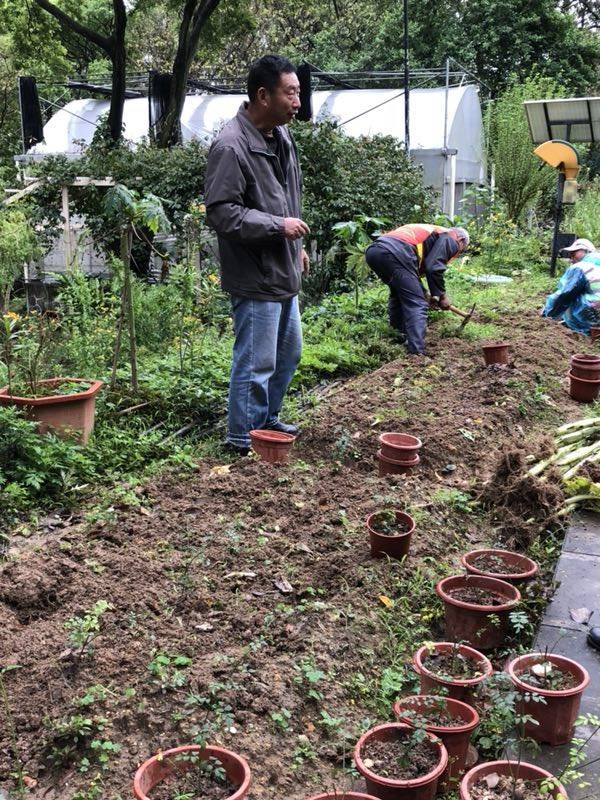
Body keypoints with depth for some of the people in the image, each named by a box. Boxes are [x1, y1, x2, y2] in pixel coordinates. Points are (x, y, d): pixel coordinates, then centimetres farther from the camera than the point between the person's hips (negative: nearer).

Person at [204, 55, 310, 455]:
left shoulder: (281, 135, 8)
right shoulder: (231, 147, -21)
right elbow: (221, 213, -23)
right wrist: (277, 226, -22)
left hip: (284, 272, 10)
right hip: (255, 278, -10)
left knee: (289, 353, 21)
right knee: (256, 363, 0)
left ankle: (267, 418, 38)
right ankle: (243, 437, 16)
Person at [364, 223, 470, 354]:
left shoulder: (434, 232, 38)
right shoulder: (449, 239, 13)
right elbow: (434, 269, -2)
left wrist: (425, 295, 30)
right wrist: (442, 296, 9)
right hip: (395, 253, -9)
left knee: (398, 293, 31)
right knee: (417, 304, -6)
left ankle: (400, 335, 33)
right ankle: (416, 352, -16)